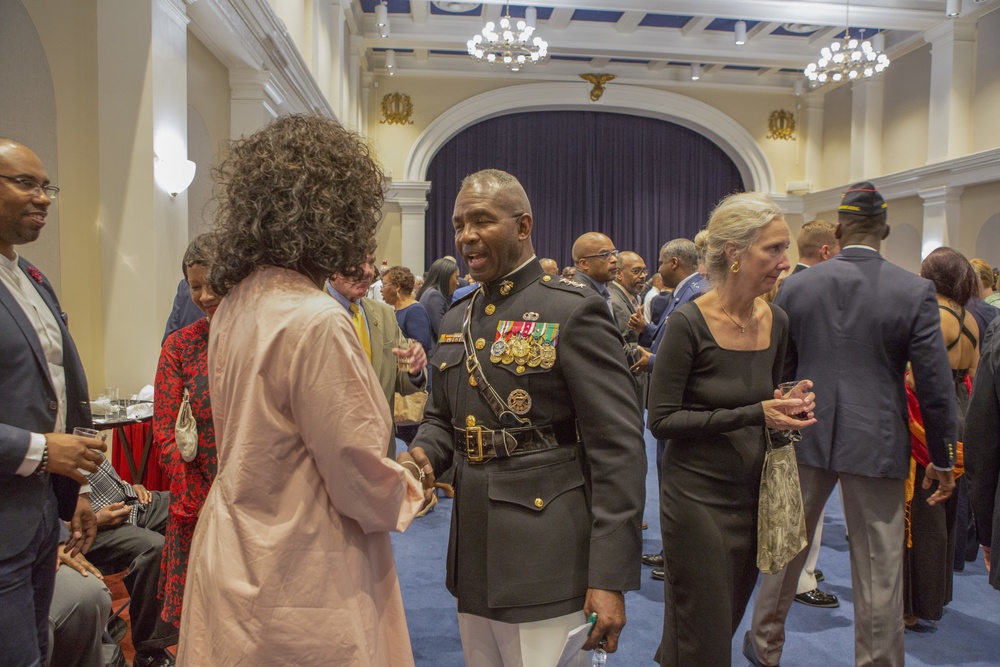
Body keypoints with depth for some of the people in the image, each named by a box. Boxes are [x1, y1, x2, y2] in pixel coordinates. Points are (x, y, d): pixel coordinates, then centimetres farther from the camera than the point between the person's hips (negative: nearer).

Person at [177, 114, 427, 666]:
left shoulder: (236, 303, -1)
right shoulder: (317, 322, -26)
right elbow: (361, 479, -20)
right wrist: (405, 495, 1)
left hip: (233, 558, 8)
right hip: (302, 584, -8)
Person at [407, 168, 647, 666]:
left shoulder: (574, 312, -11)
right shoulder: (455, 321, 10)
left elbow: (618, 449, -14)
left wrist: (609, 577, -17)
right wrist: (424, 453, -5)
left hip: (546, 566, -7)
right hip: (473, 559, 7)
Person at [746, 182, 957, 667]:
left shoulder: (795, 286, -3)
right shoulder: (916, 291, -8)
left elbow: (776, 370, 3)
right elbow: (935, 386, -7)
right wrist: (942, 459, 4)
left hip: (805, 436, 3)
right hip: (877, 444, -2)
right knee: (879, 573, 9)